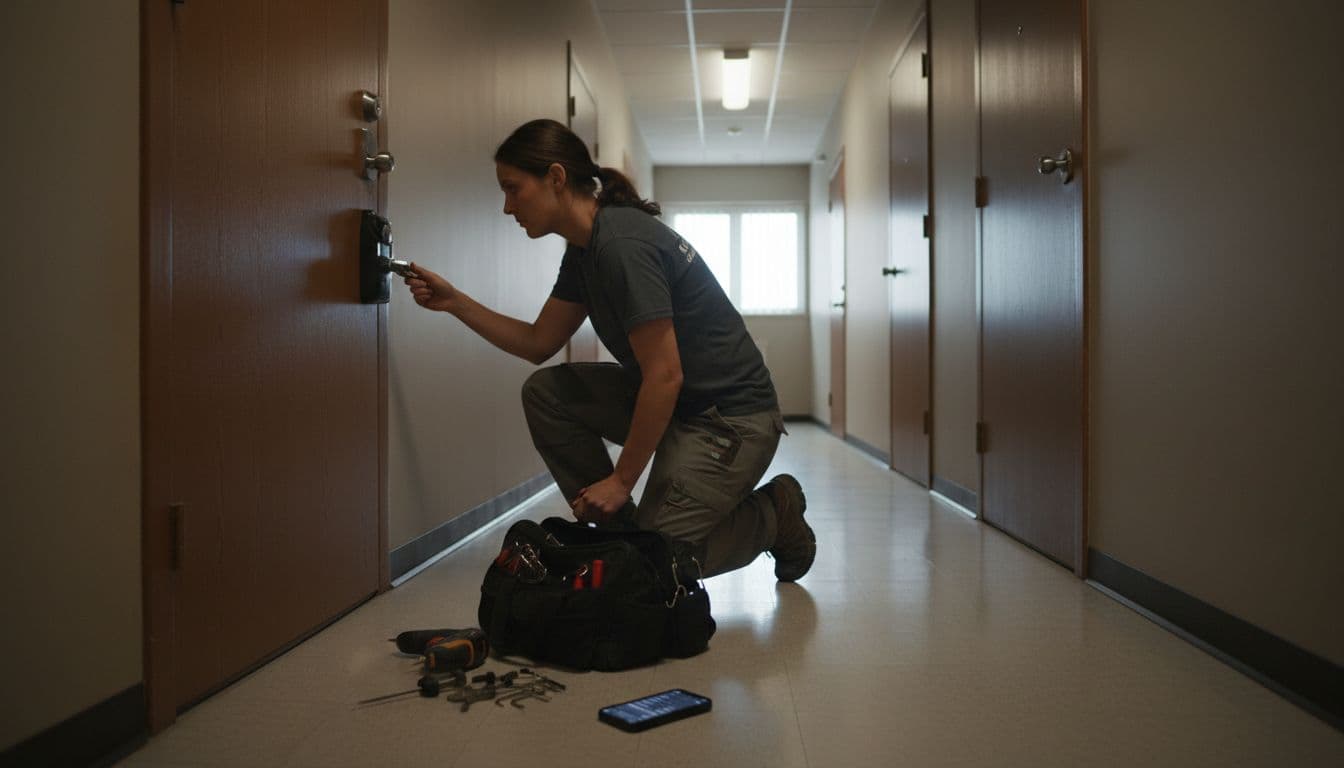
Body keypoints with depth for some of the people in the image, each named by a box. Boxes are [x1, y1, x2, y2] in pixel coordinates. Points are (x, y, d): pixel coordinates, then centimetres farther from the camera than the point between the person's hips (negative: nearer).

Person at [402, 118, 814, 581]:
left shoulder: (622, 244, -23)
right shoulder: (584, 251, 7)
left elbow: (665, 376, -24)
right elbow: (538, 344, 14)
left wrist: (622, 480, -17)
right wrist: (454, 302, 7)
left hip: (731, 418, -9)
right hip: (671, 401, 9)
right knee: (545, 392, 1)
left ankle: (773, 516, 10)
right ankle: (617, 527, 7)